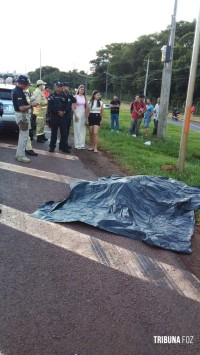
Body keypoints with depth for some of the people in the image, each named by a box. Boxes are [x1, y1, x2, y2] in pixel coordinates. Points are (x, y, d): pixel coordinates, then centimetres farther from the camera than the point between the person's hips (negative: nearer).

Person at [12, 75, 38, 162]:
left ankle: (19, 154, 27)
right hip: (21, 115, -11)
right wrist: (31, 105, -15)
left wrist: (30, 104, 8)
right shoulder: (18, 92, -22)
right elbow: (21, 108, -27)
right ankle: (21, 156, 5)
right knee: (24, 136, -3)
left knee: (22, 135, 19)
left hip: (21, 115, 11)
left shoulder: (17, 90, 10)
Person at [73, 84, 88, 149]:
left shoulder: (84, 97, 7)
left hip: (83, 114, 4)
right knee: (77, 130, -1)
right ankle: (77, 145, 5)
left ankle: (82, 144, 14)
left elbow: (86, 107, 8)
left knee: (83, 130, 7)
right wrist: (75, 115, -15)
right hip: (77, 113, -4)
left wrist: (86, 115, 2)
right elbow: (73, 107, -8)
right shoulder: (76, 96, -5)